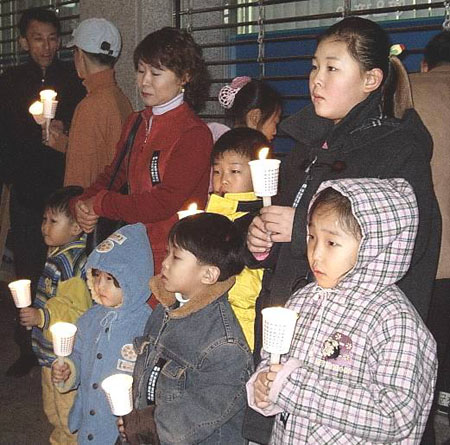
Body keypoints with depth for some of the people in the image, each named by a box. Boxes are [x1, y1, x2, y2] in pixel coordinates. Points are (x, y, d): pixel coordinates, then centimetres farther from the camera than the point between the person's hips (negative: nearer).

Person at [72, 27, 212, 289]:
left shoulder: (194, 134, -13)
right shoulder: (136, 123, 13)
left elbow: (164, 202, -19)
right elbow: (115, 173, 19)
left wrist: (100, 204, -11)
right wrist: (84, 204, -2)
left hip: (171, 256, -6)